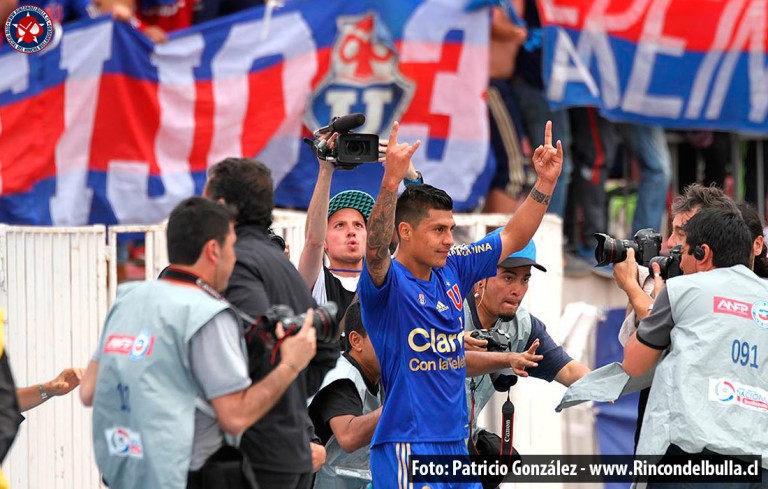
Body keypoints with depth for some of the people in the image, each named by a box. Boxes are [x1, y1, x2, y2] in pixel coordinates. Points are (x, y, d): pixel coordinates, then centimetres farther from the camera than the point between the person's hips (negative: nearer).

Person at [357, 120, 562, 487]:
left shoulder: (452, 271, 10)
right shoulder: (388, 281, -10)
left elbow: (513, 238, 19)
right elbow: (375, 250, -32)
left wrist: (545, 182, 8)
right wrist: (391, 182, -45)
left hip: (454, 444, 8)